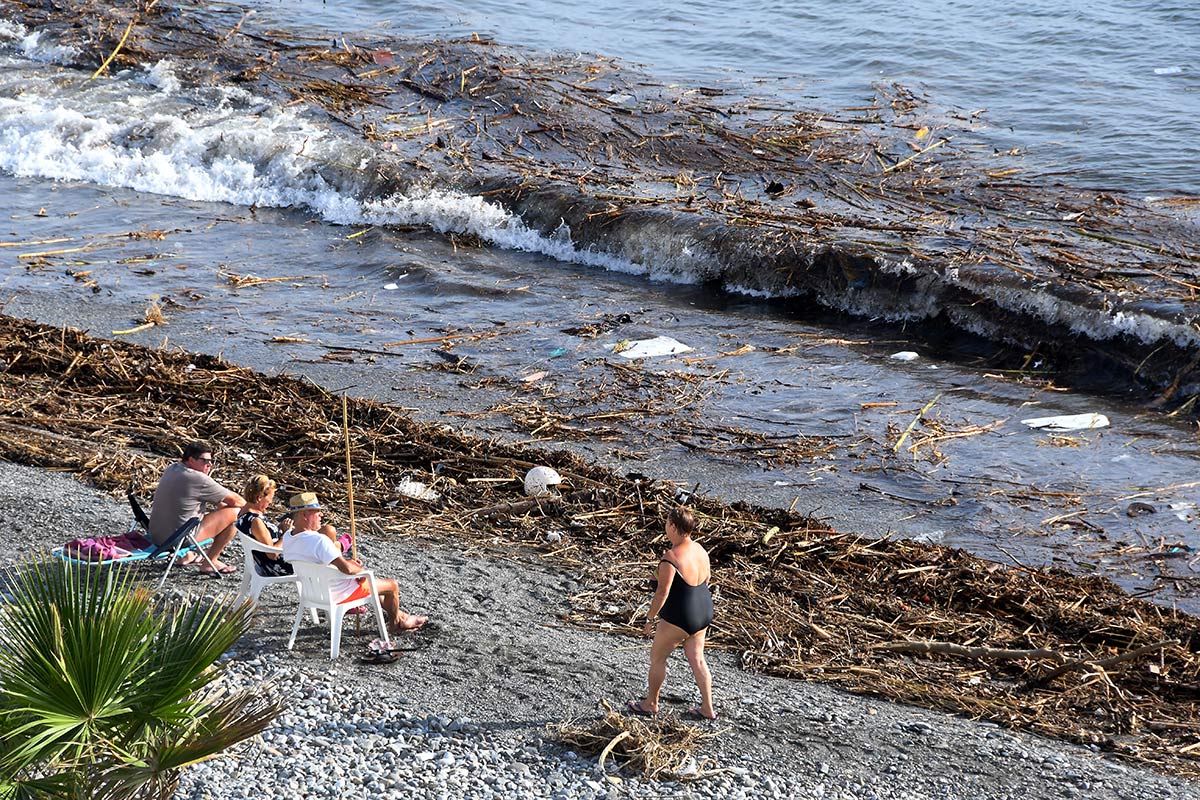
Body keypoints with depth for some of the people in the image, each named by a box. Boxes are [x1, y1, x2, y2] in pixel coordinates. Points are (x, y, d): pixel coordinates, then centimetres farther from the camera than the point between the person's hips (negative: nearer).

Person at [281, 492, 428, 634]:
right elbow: (347, 569, -37)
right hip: (338, 594, -9)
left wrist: (345, 560, 4)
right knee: (392, 585, 11)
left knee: (375, 581, 32)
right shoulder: (319, 540, -35)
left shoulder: (288, 537, -5)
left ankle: (401, 616, 45)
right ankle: (395, 623, 36)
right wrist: (360, 569, -14)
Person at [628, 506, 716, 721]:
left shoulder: (670, 558, -24)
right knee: (697, 659, 17)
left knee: (657, 657, 12)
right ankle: (707, 709, 21)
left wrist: (649, 618, -10)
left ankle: (651, 704, 25)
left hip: (679, 617, -8)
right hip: (704, 612, 8)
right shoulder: (701, 551, 1)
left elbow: (662, 592, -21)